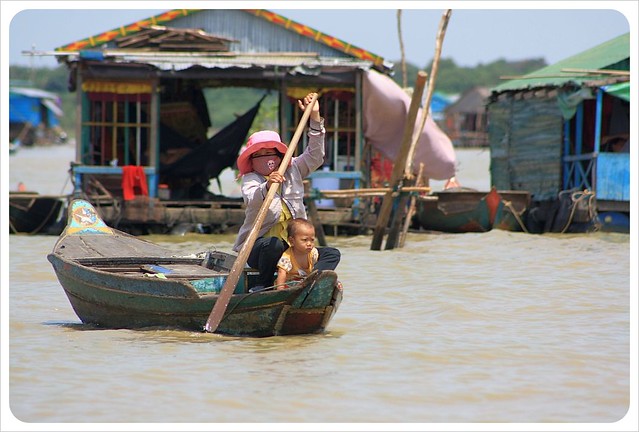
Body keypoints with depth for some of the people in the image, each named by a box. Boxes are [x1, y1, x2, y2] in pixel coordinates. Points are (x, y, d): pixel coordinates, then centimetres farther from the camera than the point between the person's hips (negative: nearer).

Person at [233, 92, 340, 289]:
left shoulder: (292, 172, 11)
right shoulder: (251, 179, -4)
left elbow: (314, 156, 2)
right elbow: (252, 200, -26)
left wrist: (315, 118, -6)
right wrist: (266, 187, -49)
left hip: (291, 247, 6)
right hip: (257, 247, -6)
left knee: (331, 254, -9)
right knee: (274, 244, -39)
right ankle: (262, 286, -21)